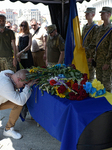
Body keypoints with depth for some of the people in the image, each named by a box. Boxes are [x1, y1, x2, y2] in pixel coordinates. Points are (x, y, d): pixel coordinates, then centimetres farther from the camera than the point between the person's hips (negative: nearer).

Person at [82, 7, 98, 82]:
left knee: (90, 76, 0)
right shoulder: (84, 27, 14)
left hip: (90, 56, -8)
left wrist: (92, 57, -18)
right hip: (83, 55, 8)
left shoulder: (95, 27, -12)